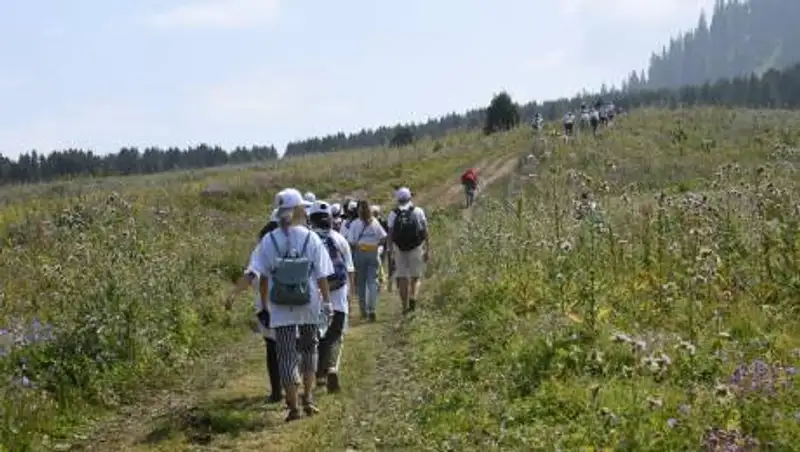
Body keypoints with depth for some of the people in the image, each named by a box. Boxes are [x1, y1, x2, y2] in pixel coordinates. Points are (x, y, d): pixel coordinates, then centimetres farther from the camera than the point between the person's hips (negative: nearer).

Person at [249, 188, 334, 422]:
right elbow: (322, 275, -5)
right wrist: (327, 301, 6)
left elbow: (263, 277, -1)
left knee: (286, 355, 6)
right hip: (308, 306, 0)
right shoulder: (311, 238, -7)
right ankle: (308, 397, 16)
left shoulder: (269, 240, -4)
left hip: (280, 307, 0)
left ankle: (293, 406, 5)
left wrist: (265, 305, 8)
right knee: (309, 348, 21)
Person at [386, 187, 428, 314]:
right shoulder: (418, 212, 1)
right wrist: (427, 249, 5)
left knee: (402, 278, 8)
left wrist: (391, 251, 5)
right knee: (415, 277, 9)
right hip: (416, 249, -1)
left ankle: (405, 306, 8)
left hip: (399, 249, 1)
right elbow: (425, 232, 0)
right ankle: (413, 298, -15)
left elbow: (390, 234, 0)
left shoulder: (393, 214, 2)